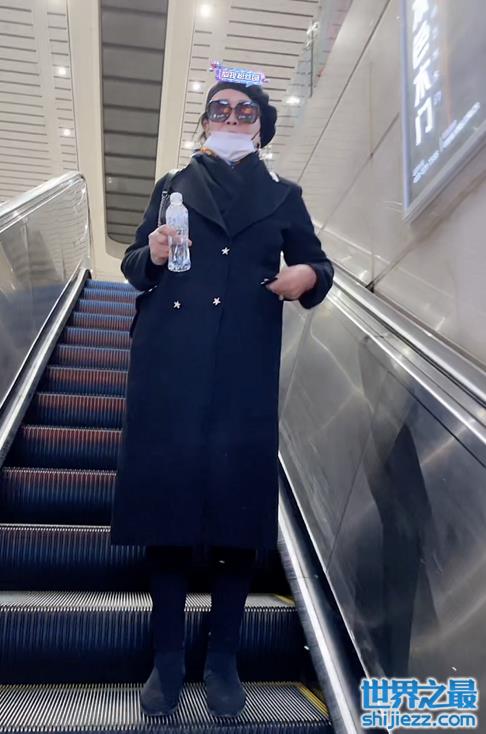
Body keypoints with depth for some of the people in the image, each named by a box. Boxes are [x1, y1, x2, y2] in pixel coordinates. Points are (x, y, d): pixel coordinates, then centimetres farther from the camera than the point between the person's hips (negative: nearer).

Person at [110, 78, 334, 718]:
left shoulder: (283, 197, 16)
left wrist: (307, 275, -6)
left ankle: (223, 659, 17)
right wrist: (152, 256, -8)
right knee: (167, 497, 0)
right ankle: (167, 659, 17)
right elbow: (134, 264, 16)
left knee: (238, 504, -2)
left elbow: (317, 263, 18)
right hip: (169, 368, 1)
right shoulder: (173, 187, 17)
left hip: (245, 374, 0)